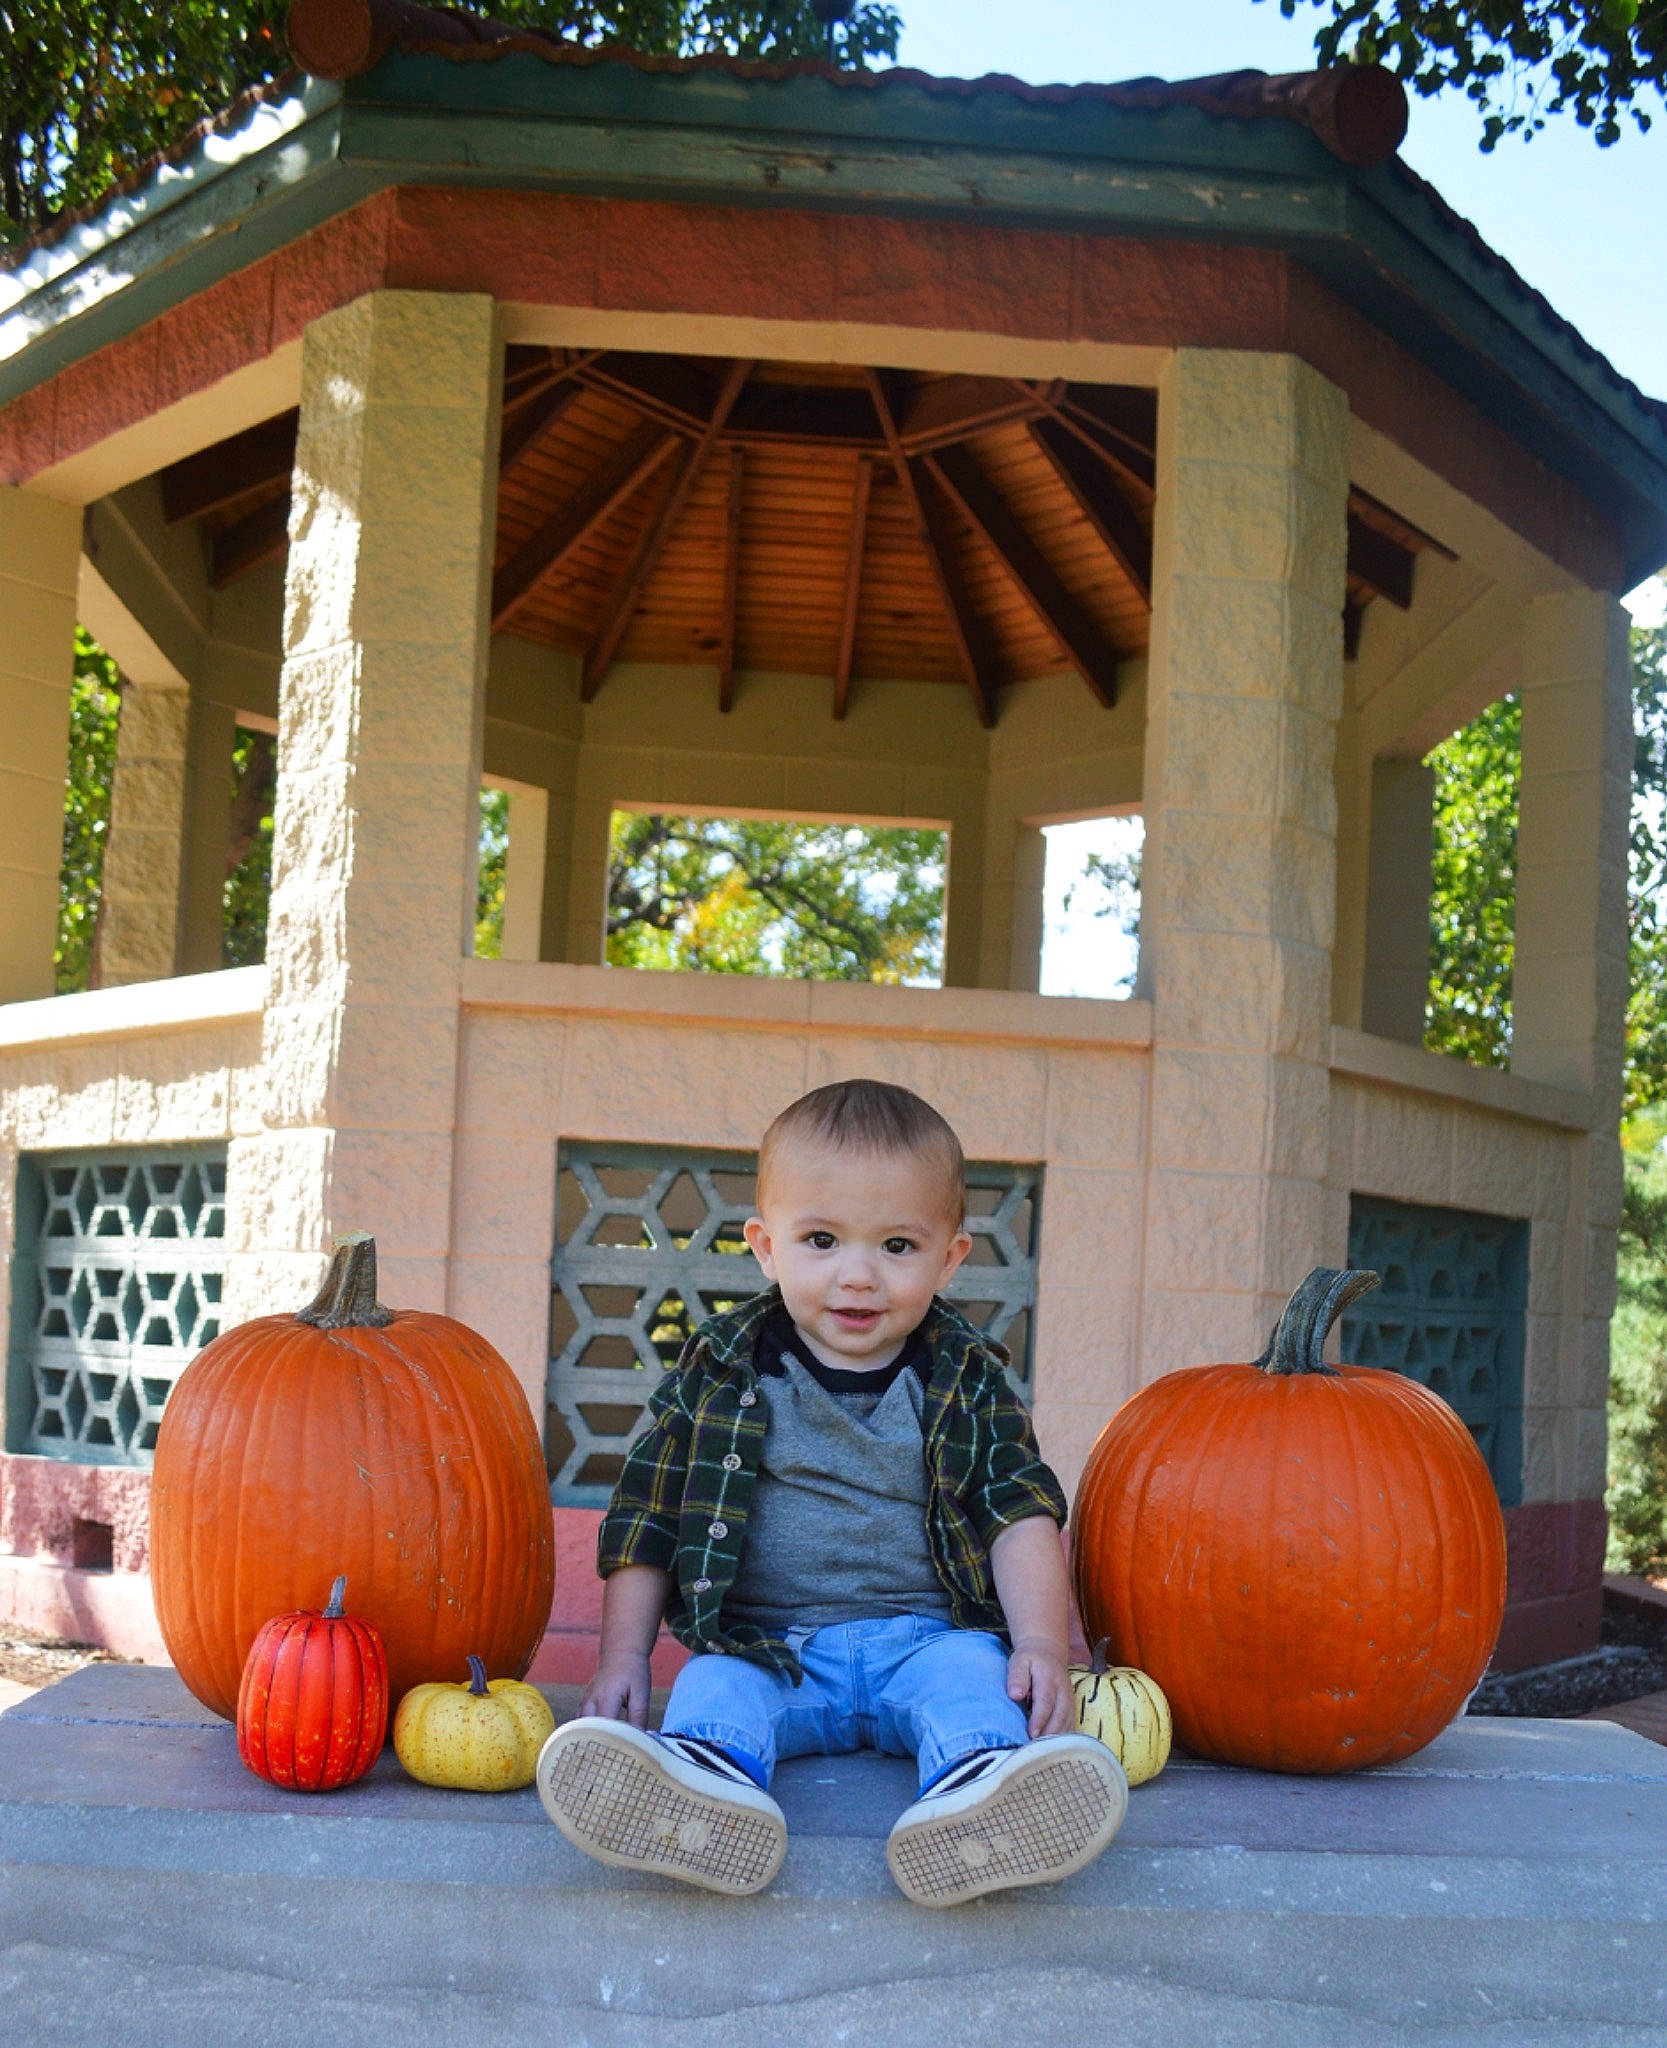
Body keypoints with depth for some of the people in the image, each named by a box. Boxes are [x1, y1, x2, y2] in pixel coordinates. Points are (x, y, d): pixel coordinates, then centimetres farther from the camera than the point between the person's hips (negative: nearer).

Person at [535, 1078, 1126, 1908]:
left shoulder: (966, 1382, 6)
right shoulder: (720, 1374, 4)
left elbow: (1021, 1513, 2)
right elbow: (647, 1519, 7)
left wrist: (1043, 1647, -14)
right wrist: (623, 1660, -1)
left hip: (924, 1638, 0)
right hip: (766, 1644, 0)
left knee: (970, 1672, -30)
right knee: (715, 1686, -29)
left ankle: (975, 1793, -60)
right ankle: (705, 1785, -61)